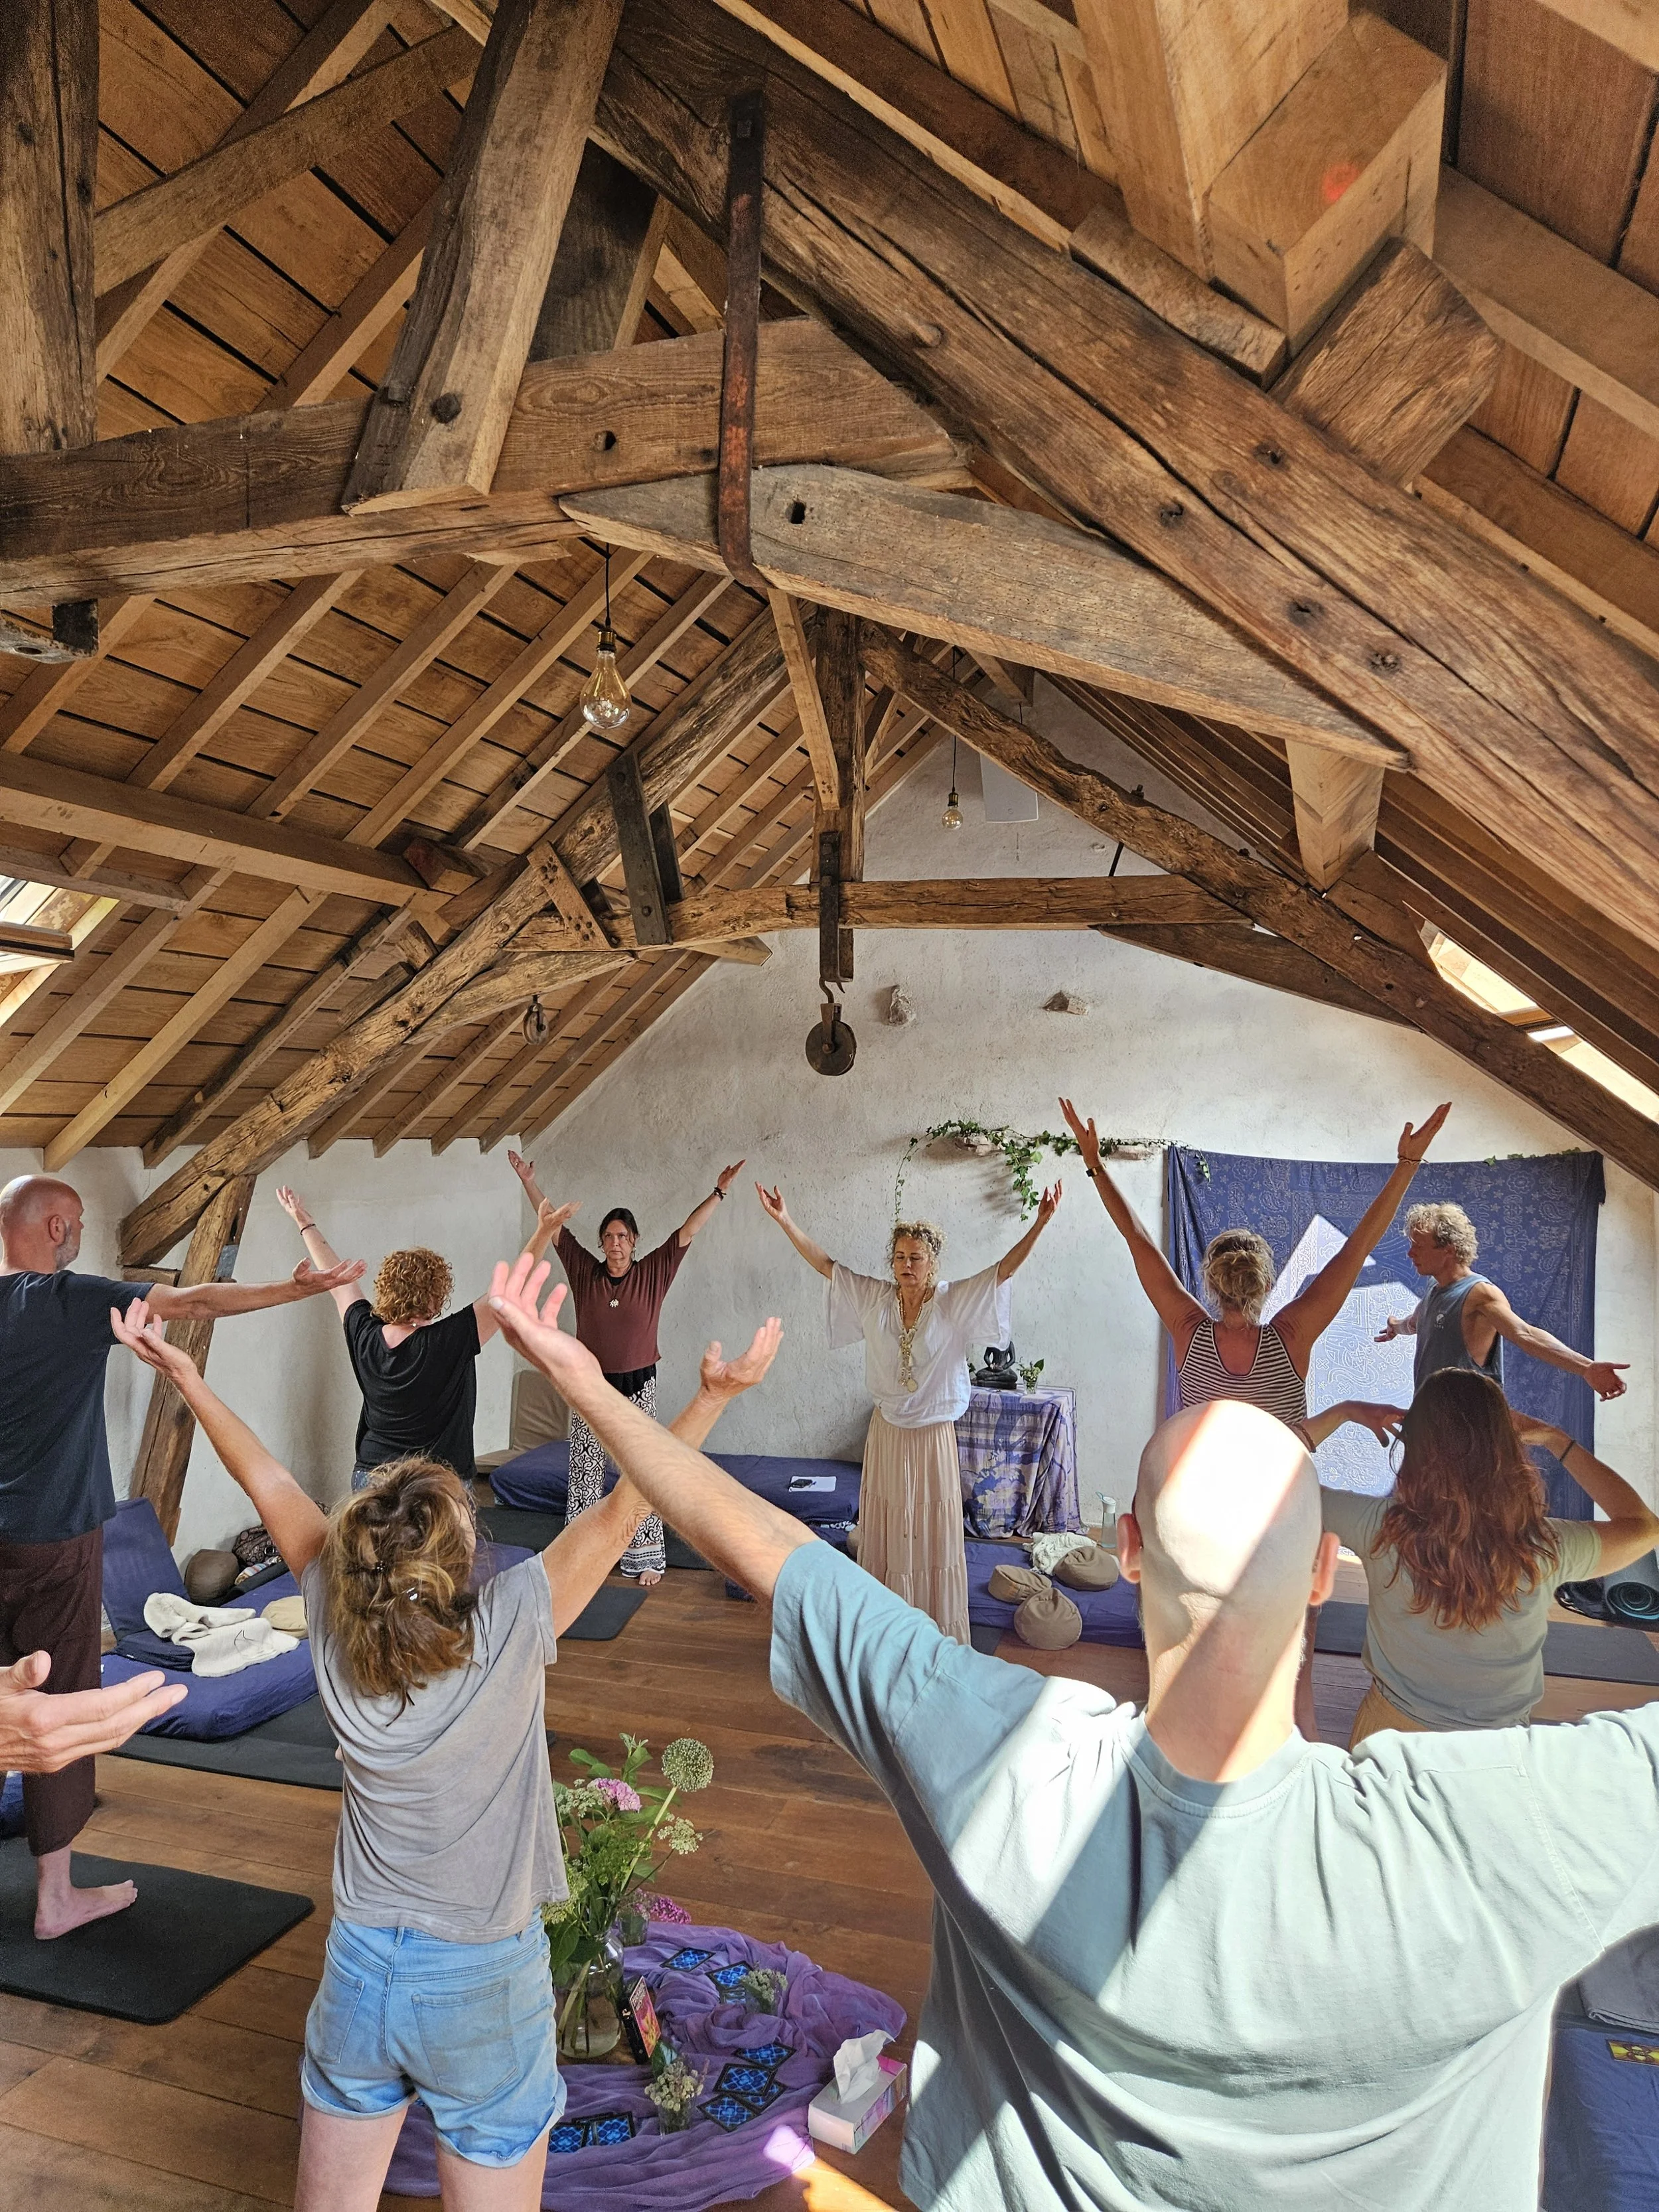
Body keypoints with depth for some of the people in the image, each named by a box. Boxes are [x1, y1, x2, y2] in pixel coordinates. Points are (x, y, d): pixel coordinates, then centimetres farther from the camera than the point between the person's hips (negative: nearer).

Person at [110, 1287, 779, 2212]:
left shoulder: (337, 1641, -15)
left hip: (358, 1973, 4)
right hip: (483, 1991, -3)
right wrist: (714, 1396, -26)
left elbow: (272, 1487, -6)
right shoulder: (509, 1638, -26)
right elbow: (623, 1513, -26)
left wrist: (187, 1378, 3)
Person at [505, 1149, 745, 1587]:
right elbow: (553, 1226, 1)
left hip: (638, 1387, -1)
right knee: (584, 1474, 7)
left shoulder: (653, 1274, -3)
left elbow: (687, 1231, -7)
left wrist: (719, 1194, -13)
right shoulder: (584, 1272, 0)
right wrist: (529, 1183, -2)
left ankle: (647, 1558, 11)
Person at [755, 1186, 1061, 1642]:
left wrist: (1039, 1225, -30)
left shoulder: (954, 1302, -10)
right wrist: (784, 1220, -8)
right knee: (884, 1531, 12)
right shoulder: (873, 1298, -4)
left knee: (932, 1532, 7)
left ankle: (937, 1629, 21)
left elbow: (1004, 1269, -18)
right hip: (887, 1433, 2)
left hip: (933, 1435, -2)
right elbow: (825, 1264, -2)